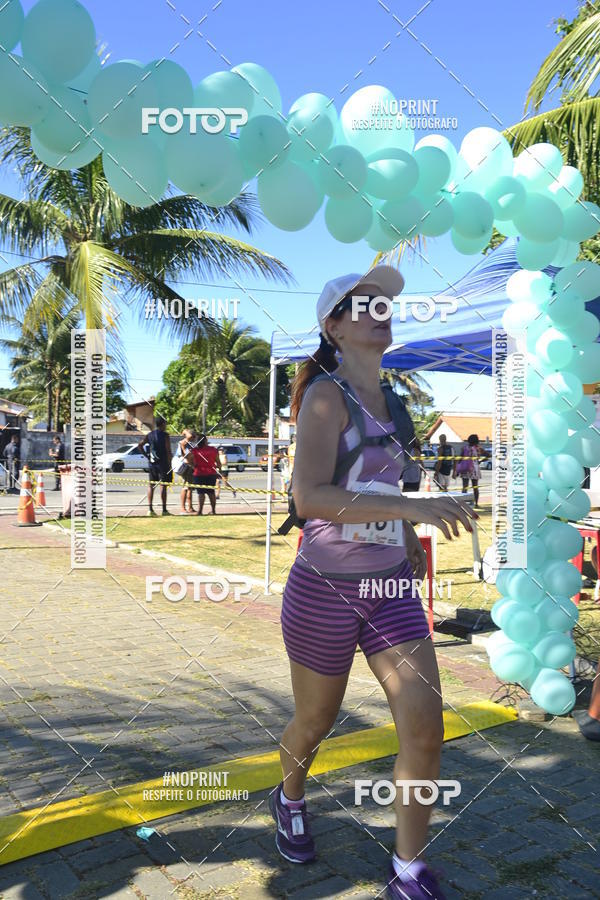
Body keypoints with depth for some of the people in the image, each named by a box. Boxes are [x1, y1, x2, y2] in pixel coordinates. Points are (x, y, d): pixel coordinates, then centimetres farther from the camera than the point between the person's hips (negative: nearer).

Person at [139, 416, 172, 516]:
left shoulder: (149, 435, 8)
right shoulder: (165, 435, -8)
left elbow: (140, 445, 9)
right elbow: (168, 451, -12)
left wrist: (146, 455, 10)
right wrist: (170, 464, -9)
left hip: (152, 463, 5)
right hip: (162, 463, -5)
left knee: (151, 485, 9)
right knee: (163, 485, -2)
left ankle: (150, 508, 7)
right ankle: (164, 510, -1)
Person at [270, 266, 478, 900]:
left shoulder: (384, 397, 8)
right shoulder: (324, 394, -16)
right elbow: (309, 497, -29)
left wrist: (407, 538, 17)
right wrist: (414, 507, -35)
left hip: (390, 587, 6)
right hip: (324, 590, -5)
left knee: (425, 732, -2)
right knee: (315, 723, 17)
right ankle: (289, 801, 51)